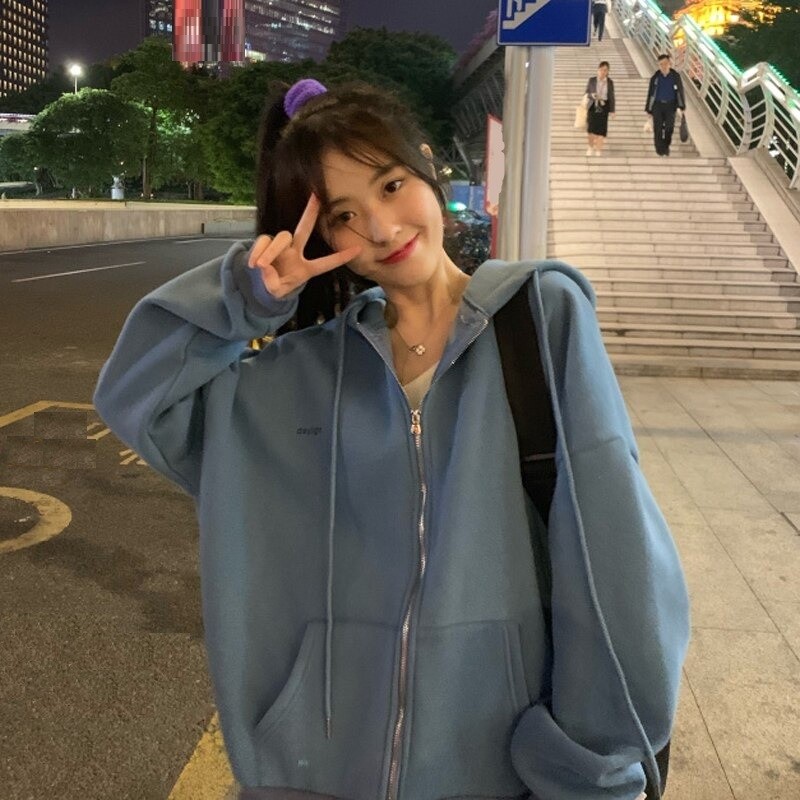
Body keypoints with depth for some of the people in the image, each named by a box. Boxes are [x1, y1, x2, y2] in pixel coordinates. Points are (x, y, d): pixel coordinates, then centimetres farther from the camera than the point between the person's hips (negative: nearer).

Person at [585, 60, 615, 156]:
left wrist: (612, 110, 1)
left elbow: (611, 97, 6)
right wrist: (592, 95, -15)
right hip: (593, 106, 0)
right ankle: (591, 147, 19)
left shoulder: (610, 82, 4)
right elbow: (587, 93, 7)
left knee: (601, 129, -4)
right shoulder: (592, 80, 3)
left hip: (604, 107, 0)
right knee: (591, 128, -8)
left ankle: (598, 151, 4)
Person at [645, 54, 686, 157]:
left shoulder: (675, 76, -2)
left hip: (670, 105, 0)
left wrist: (682, 106, -4)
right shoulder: (655, 77, -1)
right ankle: (660, 149, 2)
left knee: (669, 128, -5)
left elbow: (680, 92, 2)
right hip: (658, 105, 1)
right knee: (658, 128, -6)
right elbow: (650, 94, 6)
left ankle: (666, 146, 17)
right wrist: (649, 109, 5)